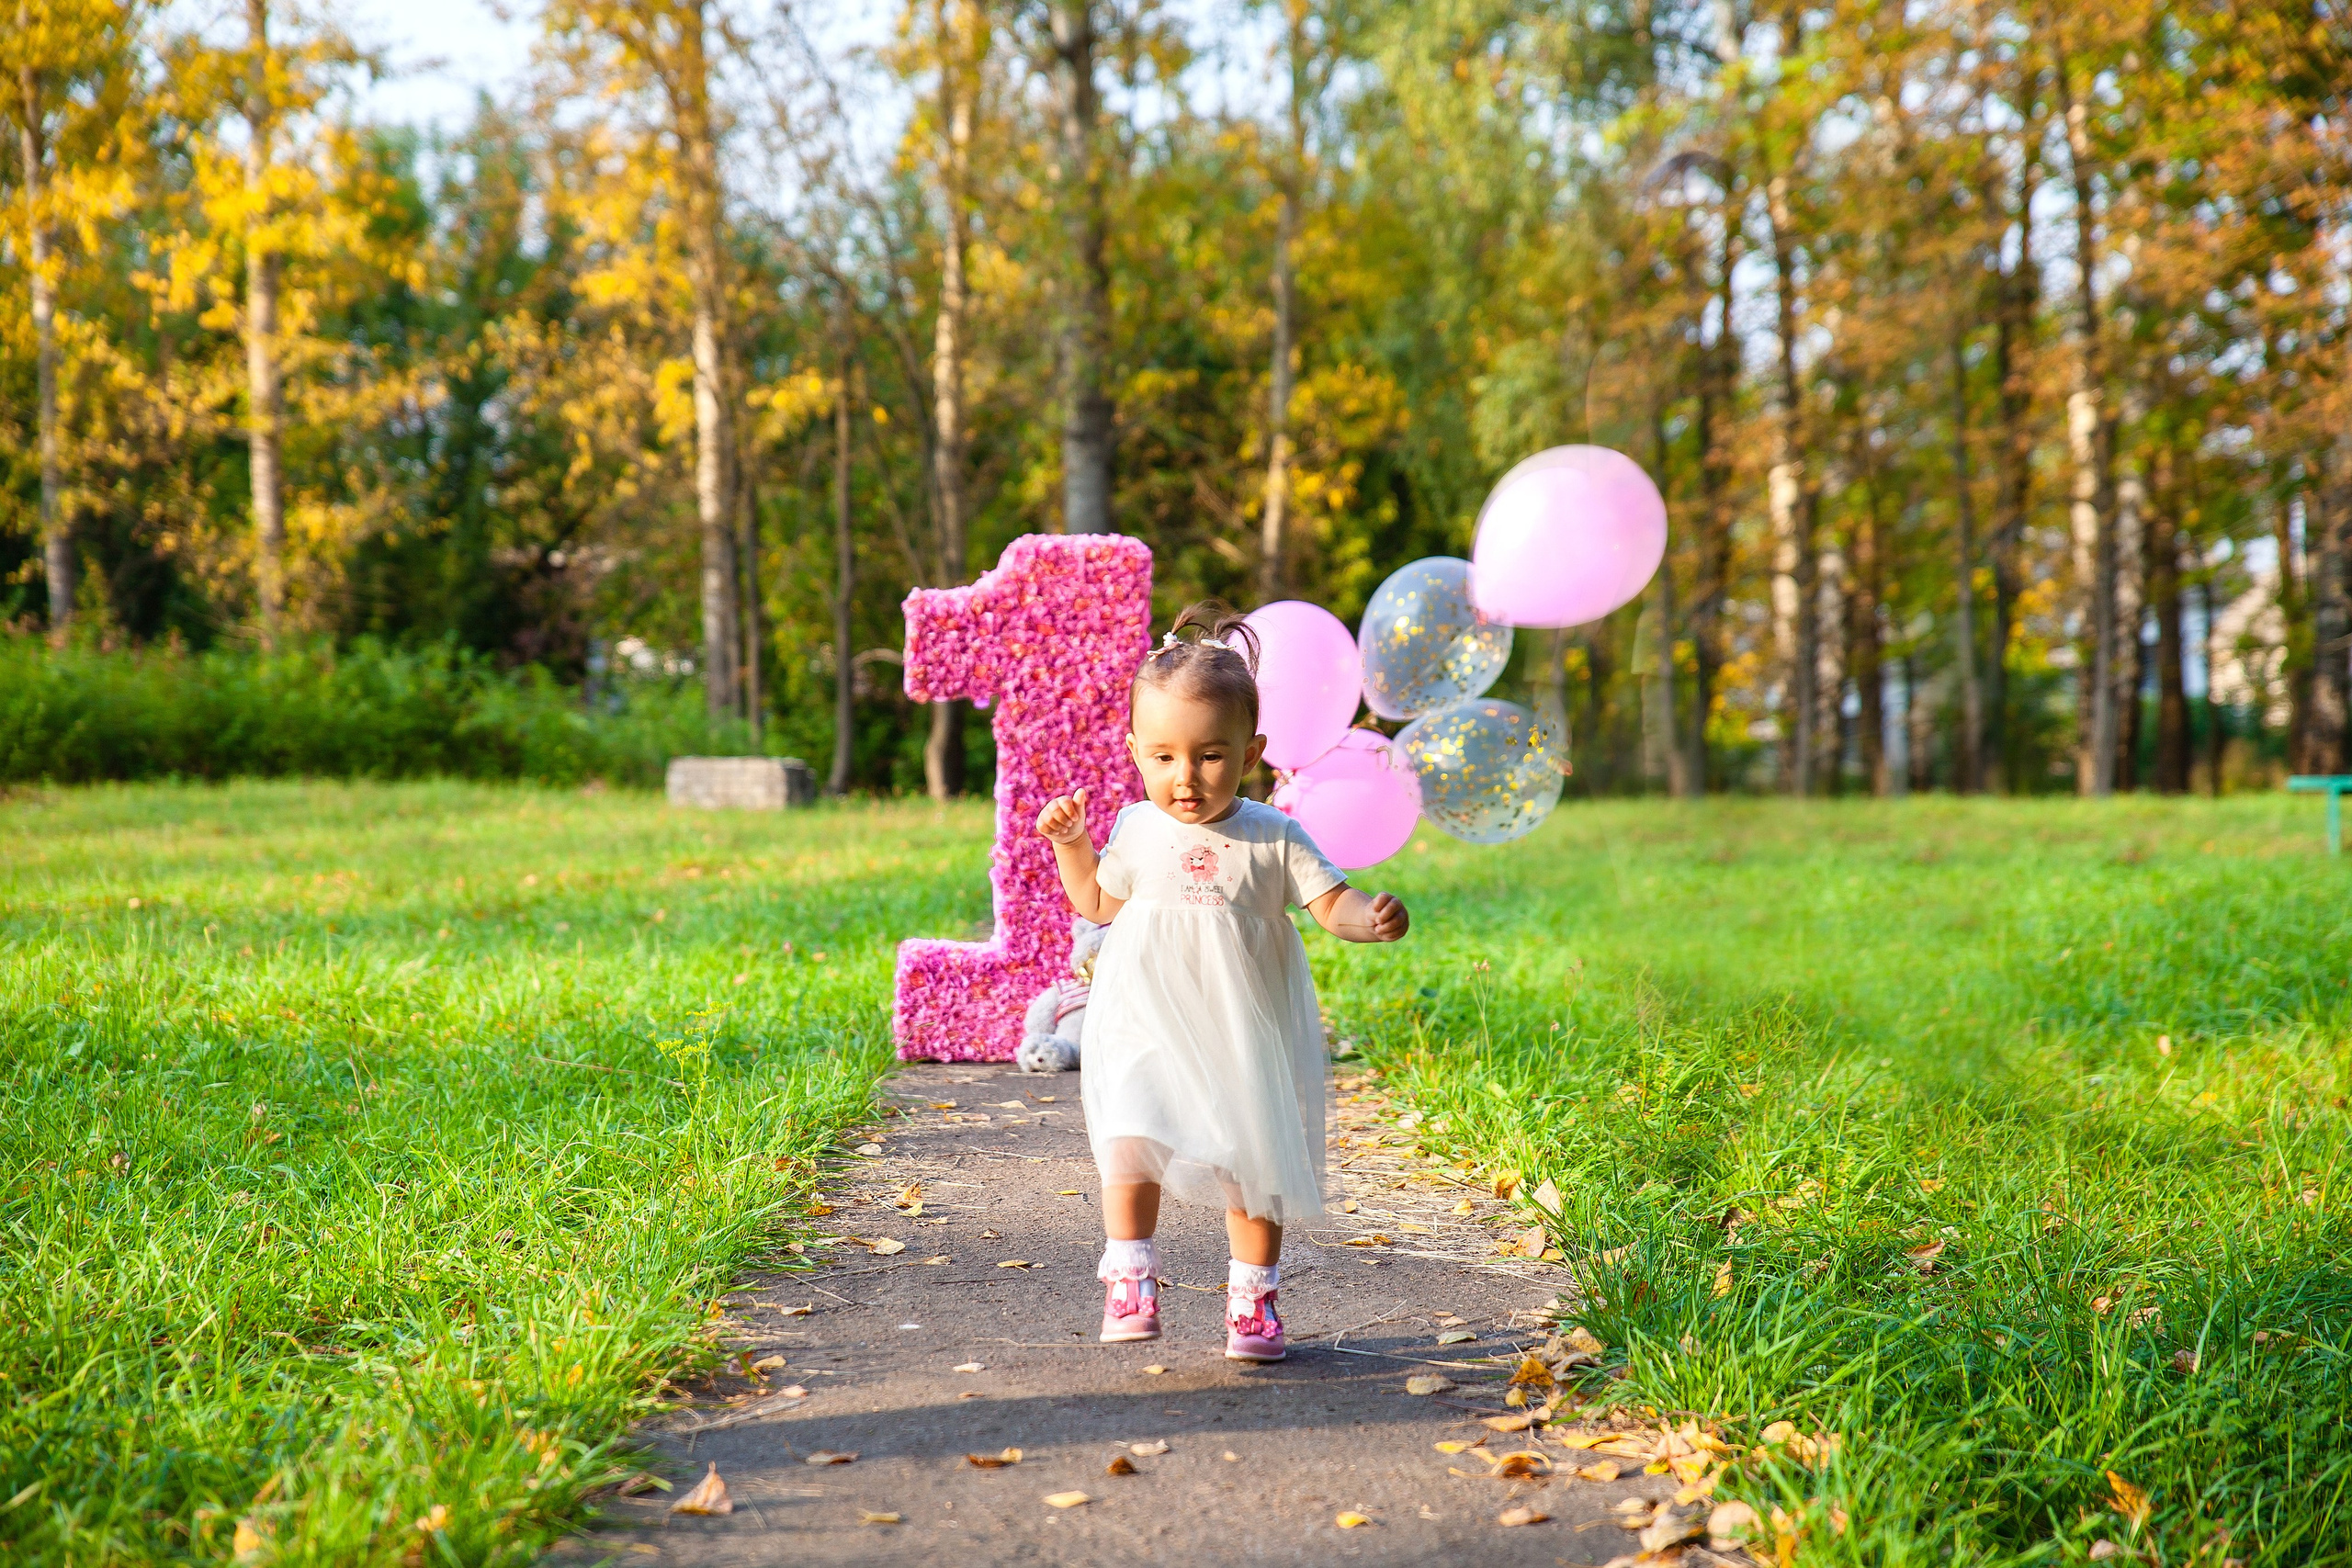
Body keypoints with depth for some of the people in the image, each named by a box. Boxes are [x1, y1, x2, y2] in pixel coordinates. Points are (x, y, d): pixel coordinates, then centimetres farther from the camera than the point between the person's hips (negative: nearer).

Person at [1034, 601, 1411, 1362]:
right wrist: (1070, 842, 4)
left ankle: (1253, 1295, 20)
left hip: (1244, 1035, -1)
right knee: (1131, 1142, -14)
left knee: (1255, 1163, 6)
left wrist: (1372, 918, -30)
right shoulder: (1136, 830, 1)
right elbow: (1098, 902, 17)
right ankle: (1130, 1277, 1)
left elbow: (1331, 901, -10)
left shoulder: (1274, 840, -7)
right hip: (1146, 1030, 1)